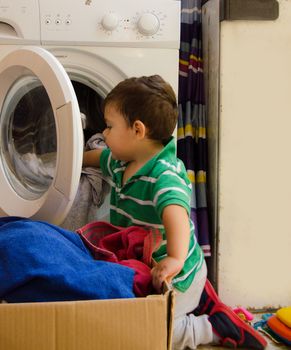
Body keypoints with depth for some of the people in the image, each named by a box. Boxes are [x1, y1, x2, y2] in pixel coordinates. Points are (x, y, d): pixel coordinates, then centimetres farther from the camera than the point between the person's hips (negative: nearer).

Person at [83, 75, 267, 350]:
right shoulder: (121, 163, -3)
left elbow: (175, 212, -51)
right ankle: (199, 297, 27)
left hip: (176, 276, -9)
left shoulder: (165, 175, -32)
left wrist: (175, 258, -66)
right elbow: (98, 157, 21)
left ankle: (217, 328, 5)